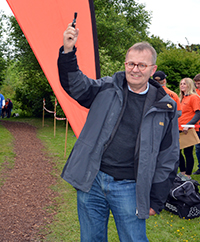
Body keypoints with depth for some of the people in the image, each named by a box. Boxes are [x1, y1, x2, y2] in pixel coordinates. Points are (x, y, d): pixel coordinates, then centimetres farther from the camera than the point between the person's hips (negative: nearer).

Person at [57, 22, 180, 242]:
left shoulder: (165, 107, 0)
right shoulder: (107, 88, 4)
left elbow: (168, 159, 3)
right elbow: (75, 85, -6)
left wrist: (156, 200, 2)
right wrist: (68, 51, -23)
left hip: (129, 188, -1)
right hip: (91, 181, 2)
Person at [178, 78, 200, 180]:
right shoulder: (183, 98, 16)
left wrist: (188, 125, -27)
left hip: (189, 130, -9)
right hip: (181, 129, 9)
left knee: (188, 153, -2)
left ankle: (187, 176, 9)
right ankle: (182, 172, 27)